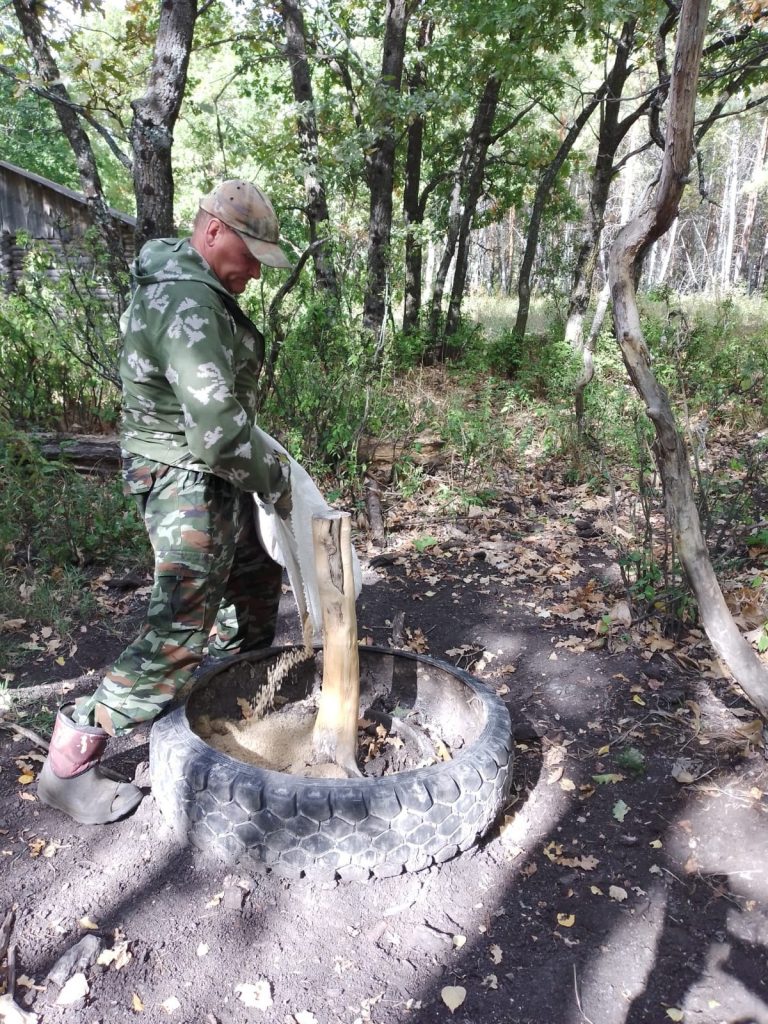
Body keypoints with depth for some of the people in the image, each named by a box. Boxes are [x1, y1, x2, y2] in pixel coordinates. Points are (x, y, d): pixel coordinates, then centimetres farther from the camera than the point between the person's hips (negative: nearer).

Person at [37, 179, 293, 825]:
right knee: (182, 627, -8)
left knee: (257, 577, 23)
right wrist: (273, 476, -14)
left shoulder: (196, 286, 10)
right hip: (187, 481, -11)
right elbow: (218, 429, -30)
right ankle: (71, 760, 4)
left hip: (216, 477, 11)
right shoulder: (188, 305, -25)